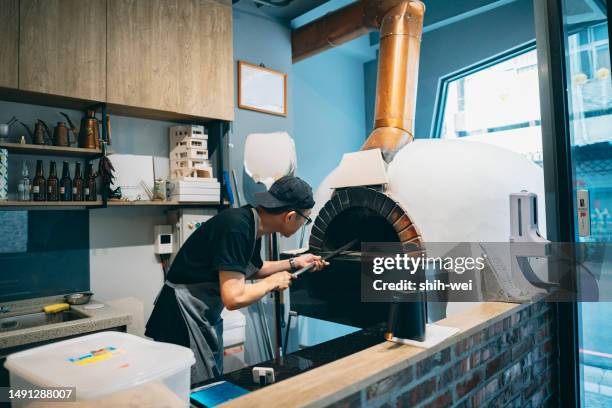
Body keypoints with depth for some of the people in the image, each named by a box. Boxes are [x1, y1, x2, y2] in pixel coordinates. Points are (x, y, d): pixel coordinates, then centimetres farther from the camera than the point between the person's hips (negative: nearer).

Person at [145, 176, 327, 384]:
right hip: (184, 318, -9)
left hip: (208, 317, 9)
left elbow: (253, 269, 21)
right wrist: (272, 282, -15)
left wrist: (294, 263, 18)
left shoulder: (252, 225, 1)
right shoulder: (236, 227, -27)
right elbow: (234, 298, -30)